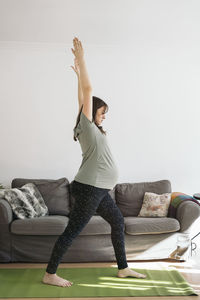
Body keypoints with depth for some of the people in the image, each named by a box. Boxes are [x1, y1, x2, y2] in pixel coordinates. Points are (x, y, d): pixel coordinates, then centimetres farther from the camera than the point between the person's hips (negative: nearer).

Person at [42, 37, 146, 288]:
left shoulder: (91, 128, 16)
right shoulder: (87, 126, -7)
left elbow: (83, 96, 22)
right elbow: (87, 91, -13)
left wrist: (79, 73, 29)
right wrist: (81, 60, -10)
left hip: (99, 190, 10)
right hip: (89, 189, -10)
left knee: (118, 222, 15)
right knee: (72, 231, -4)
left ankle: (123, 268, 25)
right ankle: (50, 274, 6)